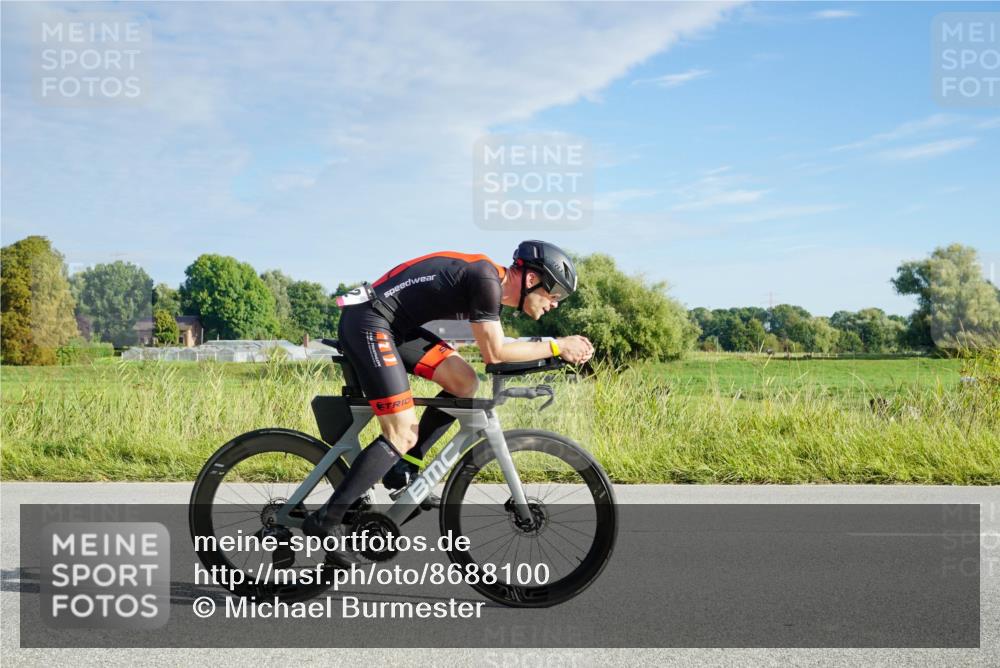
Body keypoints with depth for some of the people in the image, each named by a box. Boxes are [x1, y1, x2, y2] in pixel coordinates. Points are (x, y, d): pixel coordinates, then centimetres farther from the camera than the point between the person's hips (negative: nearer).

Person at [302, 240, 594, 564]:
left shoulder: (494, 284, 11)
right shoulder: (486, 279, -18)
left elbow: (493, 349, 16)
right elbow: (494, 353, -16)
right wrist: (557, 346, -8)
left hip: (395, 325, 10)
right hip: (367, 321, -10)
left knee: (465, 382, 3)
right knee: (403, 434, -12)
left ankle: (404, 465, 12)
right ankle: (324, 522, -8)